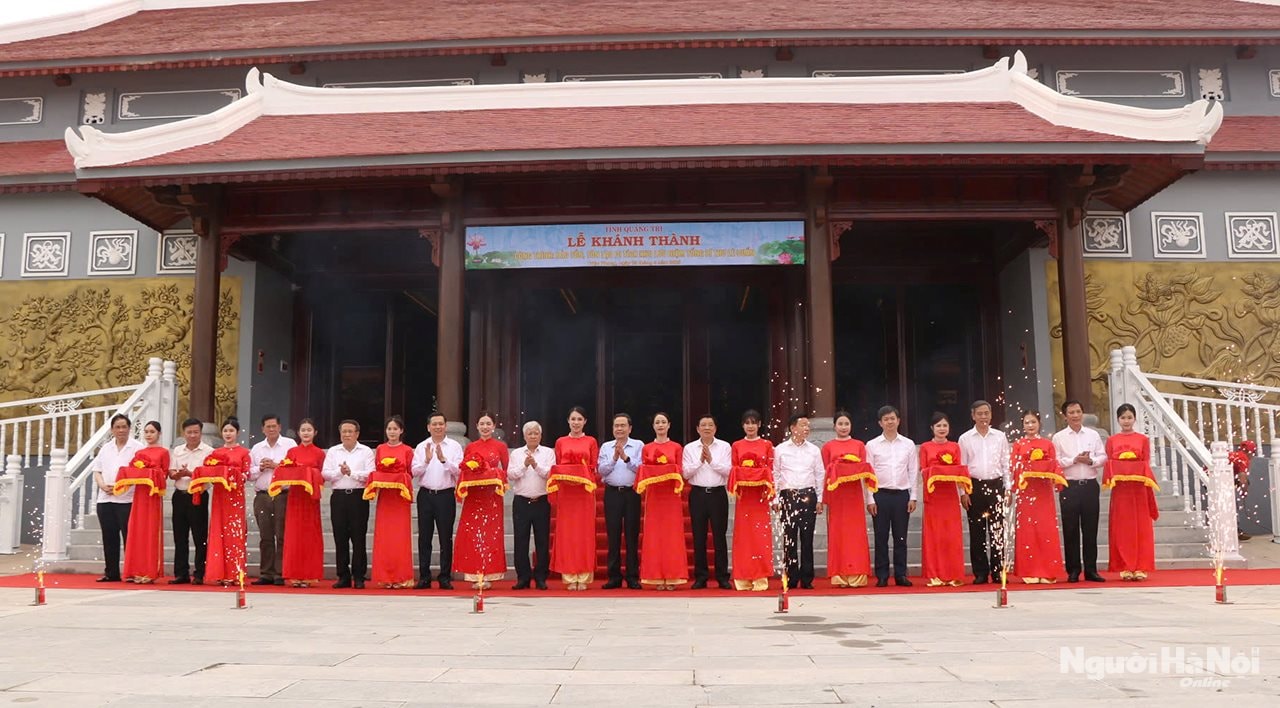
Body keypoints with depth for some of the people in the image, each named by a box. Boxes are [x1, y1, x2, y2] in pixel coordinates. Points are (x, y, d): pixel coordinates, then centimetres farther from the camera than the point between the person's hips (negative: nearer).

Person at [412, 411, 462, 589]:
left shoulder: (454, 446, 2)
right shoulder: (421, 447, 8)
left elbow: (458, 470, -9)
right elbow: (415, 471, -1)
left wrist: (443, 459, -21)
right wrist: (426, 460, -17)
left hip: (446, 495, -2)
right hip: (425, 495, 2)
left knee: (446, 538, 3)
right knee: (424, 537, 5)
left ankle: (445, 578, 10)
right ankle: (424, 577, 12)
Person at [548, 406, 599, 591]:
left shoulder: (591, 442, 8)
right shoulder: (560, 442, 11)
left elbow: (596, 469, 5)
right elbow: (556, 468, 10)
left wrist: (588, 480, -13)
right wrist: (559, 483, -7)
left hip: (585, 492, -1)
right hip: (565, 491, 1)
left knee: (585, 532, -1)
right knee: (566, 532, -1)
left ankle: (583, 577, 4)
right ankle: (569, 578, 3)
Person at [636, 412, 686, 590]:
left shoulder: (677, 448, 6)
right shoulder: (646, 449, 10)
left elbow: (680, 473, 4)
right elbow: (643, 472, 7)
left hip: (671, 495, -1)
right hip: (653, 495, 1)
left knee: (672, 534, -2)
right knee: (653, 535, -1)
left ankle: (672, 577, 3)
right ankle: (657, 577, 3)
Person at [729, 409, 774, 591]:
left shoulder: (767, 445, 8)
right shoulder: (736, 446, 11)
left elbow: (771, 470, 3)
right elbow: (733, 470, 8)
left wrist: (770, 492, -9)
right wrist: (735, 488, -9)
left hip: (760, 494, -1)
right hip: (743, 494, 1)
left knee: (761, 534, -4)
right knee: (743, 534, 0)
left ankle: (760, 578, 0)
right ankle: (743, 579, 4)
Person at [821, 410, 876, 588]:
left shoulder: (859, 445, 11)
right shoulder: (828, 447, 8)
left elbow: (864, 469, 8)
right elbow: (825, 472, 5)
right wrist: (824, 500, -4)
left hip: (855, 493, 1)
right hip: (836, 493, -1)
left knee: (856, 533, -1)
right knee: (837, 533, -1)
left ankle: (857, 575, 3)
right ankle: (839, 576, 3)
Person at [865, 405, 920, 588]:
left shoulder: (908, 444, 8)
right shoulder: (872, 445, 3)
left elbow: (914, 472, 8)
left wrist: (913, 497, 2)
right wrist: (870, 499, -4)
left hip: (902, 494, 1)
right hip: (880, 495, -1)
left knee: (901, 537, 5)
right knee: (881, 537, 2)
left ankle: (901, 575, 12)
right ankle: (882, 576, 9)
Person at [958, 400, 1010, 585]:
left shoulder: (1000, 437, 9)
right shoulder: (965, 438, 5)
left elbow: (1006, 464, 10)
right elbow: (961, 467, 4)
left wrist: (1008, 489, 3)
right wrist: (963, 492, -2)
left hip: (996, 486, 1)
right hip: (975, 486, -1)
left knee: (997, 530, 0)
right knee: (977, 531, 2)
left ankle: (998, 571, 7)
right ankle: (980, 573, 8)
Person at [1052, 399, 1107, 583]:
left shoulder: (1093, 435, 10)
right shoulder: (1059, 437, 4)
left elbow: (1103, 457, 6)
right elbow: (1055, 461, -4)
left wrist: (1091, 461, -12)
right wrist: (1074, 460, -13)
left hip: (1090, 485, 2)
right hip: (1070, 486, -2)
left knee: (1090, 529, 5)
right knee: (1071, 529, 1)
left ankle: (1091, 569, 11)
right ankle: (1073, 570, 8)